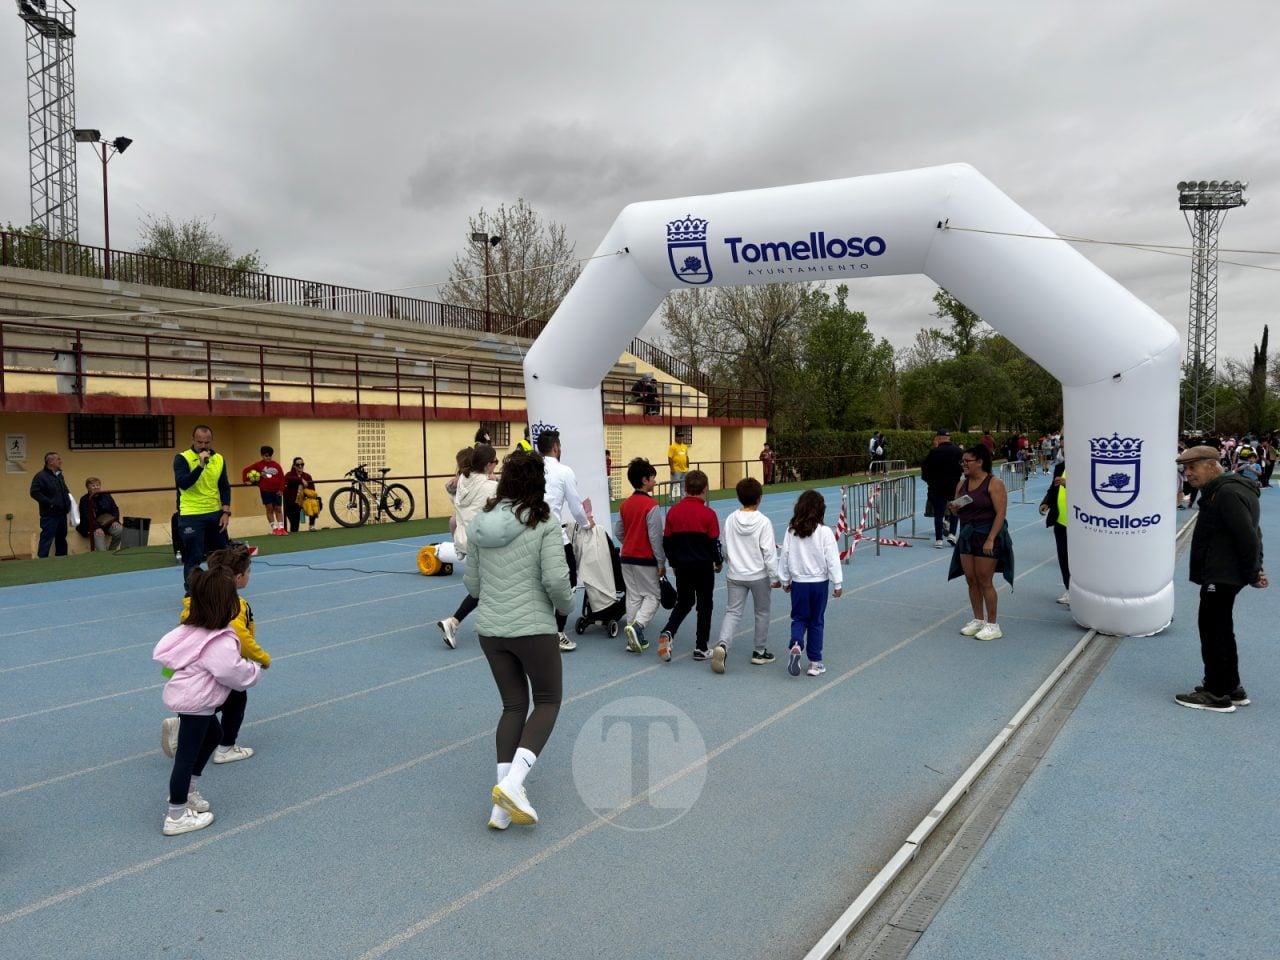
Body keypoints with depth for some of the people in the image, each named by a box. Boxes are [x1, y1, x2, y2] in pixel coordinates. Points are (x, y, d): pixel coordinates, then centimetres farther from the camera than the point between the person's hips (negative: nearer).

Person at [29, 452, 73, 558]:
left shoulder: (60, 475, 15)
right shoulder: (41, 476, -11)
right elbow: (35, 493, -20)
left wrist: (69, 496, 9)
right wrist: (50, 503, -22)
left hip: (62, 514, 8)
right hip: (50, 515, -8)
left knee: (62, 539, 14)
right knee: (46, 540, -7)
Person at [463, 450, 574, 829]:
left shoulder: (480, 522, 4)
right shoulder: (545, 523, -12)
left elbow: (471, 581, 9)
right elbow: (556, 580, -18)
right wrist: (566, 607, 2)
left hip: (490, 628, 5)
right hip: (533, 627, -5)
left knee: (514, 705, 16)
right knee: (548, 701, 12)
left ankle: (504, 804, 11)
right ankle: (512, 784, -7)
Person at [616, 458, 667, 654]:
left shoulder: (624, 504, 4)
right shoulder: (651, 505, -16)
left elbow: (618, 532, 10)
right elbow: (655, 537, -16)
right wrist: (661, 563, -9)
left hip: (626, 557, 6)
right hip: (646, 560, -6)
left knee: (633, 596, 13)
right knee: (653, 595, 6)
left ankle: (634, 639, 15)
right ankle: (636, 625, -15)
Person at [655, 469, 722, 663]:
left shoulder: (673, 511, -2)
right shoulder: (708, 514, -12)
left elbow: (666, 541, 3)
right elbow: (714, 542, -8)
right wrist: (719, 562, 10)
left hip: (682, 566, 3)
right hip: (704, 566, -3)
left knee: (683, 602, 19)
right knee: (704, 605, 10)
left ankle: (668, 632, -4)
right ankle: (701, 648, 14)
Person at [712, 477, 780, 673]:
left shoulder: (730, 520, -3)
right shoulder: (763, 522, -15)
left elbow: (725, 550, 5)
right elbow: (769, 553, -15)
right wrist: (775, 578, -6)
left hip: (735, 576, 3)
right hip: (759, 576, -3)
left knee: (732, 612, 4)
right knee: (762, 612, 15)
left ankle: (723, 645, -19)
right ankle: (759, 652, 23)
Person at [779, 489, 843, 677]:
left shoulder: (791, 531, -6)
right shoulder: (825, 532, -13)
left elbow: (785, 557, 1)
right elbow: (832, 560, -11)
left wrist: (785, 581, 14)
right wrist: (838, 584, 0)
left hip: (798, 583, 2)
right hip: (819, 583, -1)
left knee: (799, 618, 15)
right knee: (817, 621, 10)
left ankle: (796, 645, -13)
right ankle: (815, 662, 14)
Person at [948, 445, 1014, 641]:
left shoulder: (994, 483, -12)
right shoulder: (962, 483, 9)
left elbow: (1000, 513, -16)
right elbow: (959, 508, 20)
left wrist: (990, 540, -22)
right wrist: (954, 507, -5)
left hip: (987, 536, -7)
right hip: (967, 536, 7)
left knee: (984, 581, -3)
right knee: (971, 580, 9)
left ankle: (992, 625, 8)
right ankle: (978, 620, 22)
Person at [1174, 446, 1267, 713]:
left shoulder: (1227, 493, -20)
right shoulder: (1221, 490, 14)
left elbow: (1247, 537, -24)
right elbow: (1250, 534, 20)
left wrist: (1252, 574, -15)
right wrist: (1254, 569, 14)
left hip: (1221, 575, -11)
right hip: (1222, 573, 11)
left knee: (1213, 630, -4)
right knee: (1220, 630, 17)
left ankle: (1217, 694, 3)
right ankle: (1231, 688, 26)